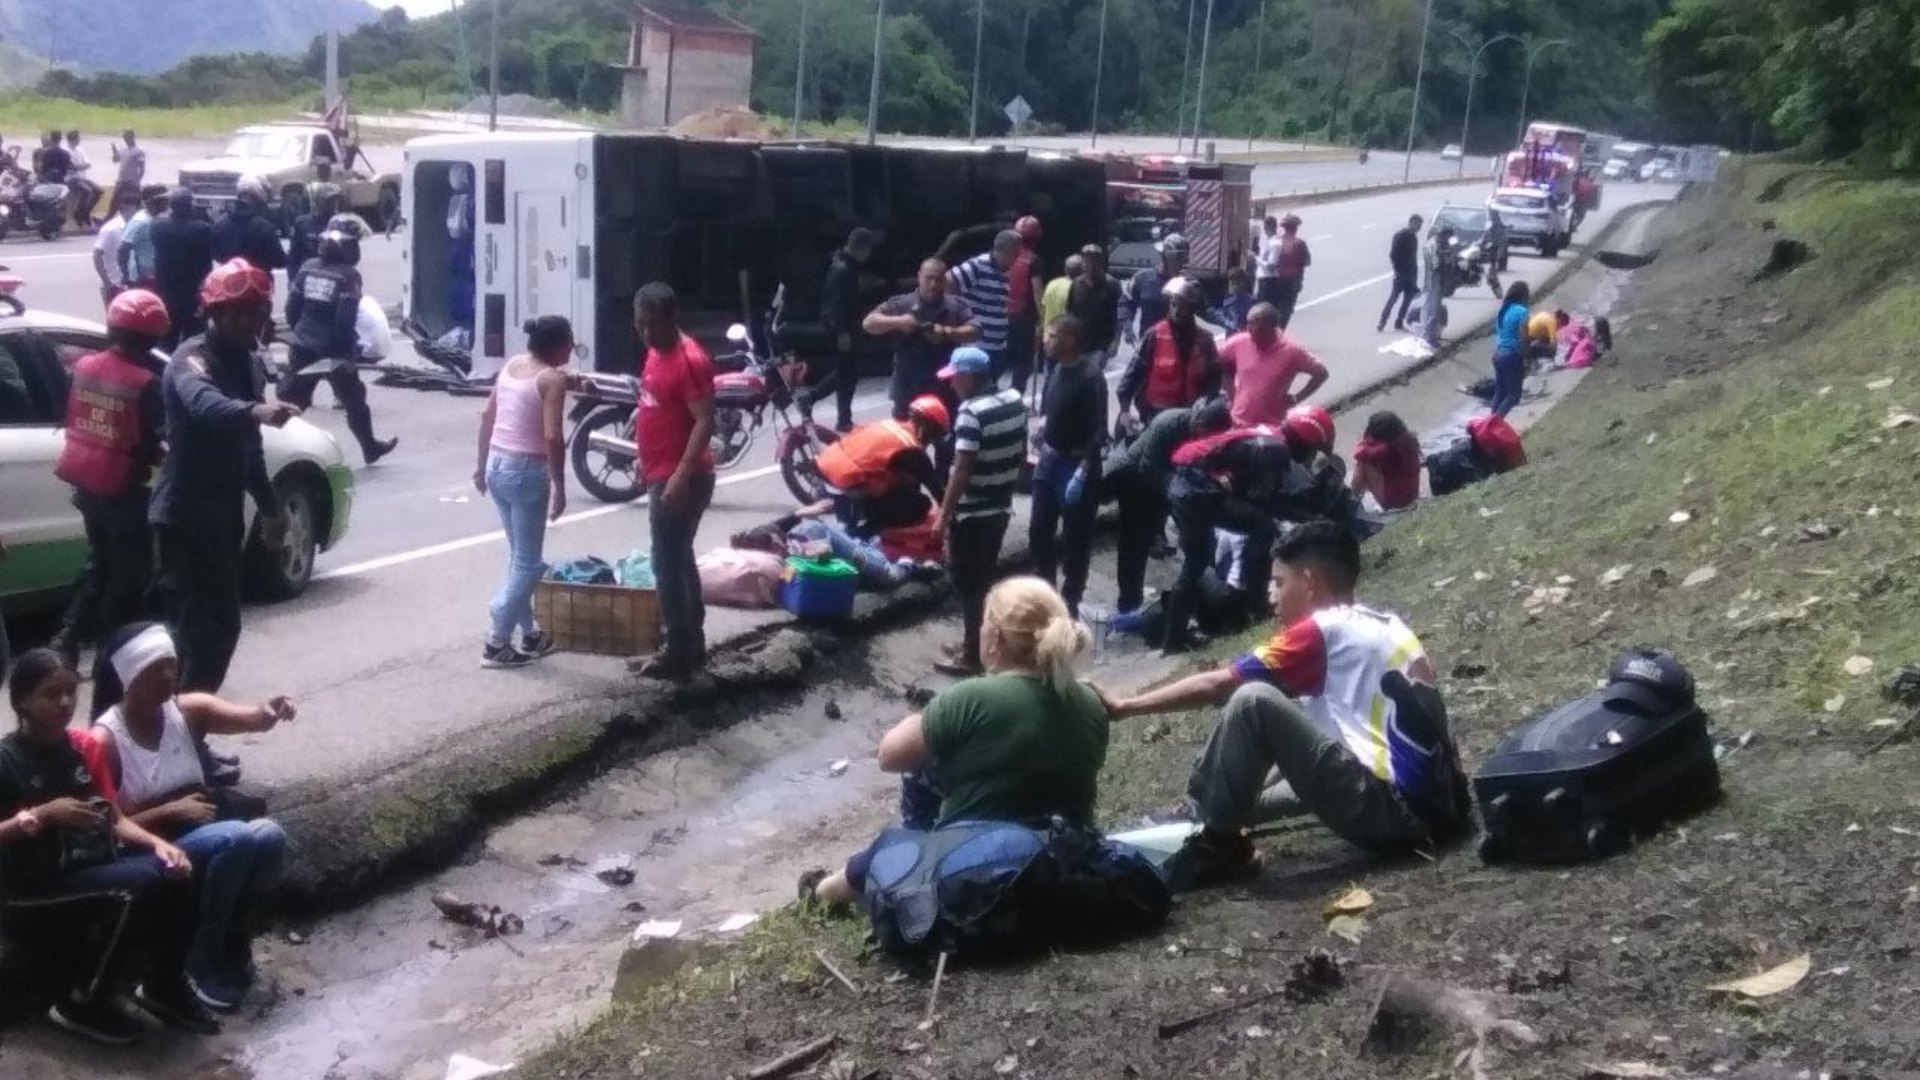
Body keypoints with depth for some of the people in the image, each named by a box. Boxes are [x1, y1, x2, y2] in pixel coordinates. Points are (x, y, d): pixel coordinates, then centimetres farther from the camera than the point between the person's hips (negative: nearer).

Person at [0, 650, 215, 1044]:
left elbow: (114, 819, 11)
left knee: (173, 872, -19)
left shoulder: (82, 746, 8)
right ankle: (81, 1006, -9)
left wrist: (157, 842, -6)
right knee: (139, 884, -28)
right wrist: (40, 816, -23)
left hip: (94, 870, 6)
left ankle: (164, 987, 4)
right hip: (34, 893, -6)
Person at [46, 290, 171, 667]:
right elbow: (155, 443, -17)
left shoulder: (84, 366, 2)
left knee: (99, 563, 23)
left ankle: (67, 641, 22)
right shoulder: (147, 381, -19)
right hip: (123, 489, -7)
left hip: (85, 484, 7)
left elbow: (72, 421, 11)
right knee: (130, 575, 7)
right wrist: (156, 453, 2)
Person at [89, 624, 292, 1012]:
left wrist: (268, 712, -44)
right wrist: (173, 811, -22)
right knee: (236, 840, -32)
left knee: (269, 836, -27)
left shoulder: (189, 710, -2)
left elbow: (249, 718, -21)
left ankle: (234, 944, -5)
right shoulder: (105, 740, -14)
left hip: (202, 839, 5)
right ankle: (203, 962, -15)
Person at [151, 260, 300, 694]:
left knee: (203, 622, 16)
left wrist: (269, 505, 24)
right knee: (213, 624, -12)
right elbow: (203, 402, -43)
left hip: (222, 514, 9)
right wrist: (256, 410, -62)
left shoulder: (247, 362, 10)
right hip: (187, 515, -9)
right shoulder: (193, 358, -17)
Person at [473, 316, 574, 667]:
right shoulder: (552, 379, -13)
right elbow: (552, 438, -20)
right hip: (526, 471, -8)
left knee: (519, 555, 18)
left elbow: (487, 417, 15)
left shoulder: (511, 366, 10)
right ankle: (496, 644, 0)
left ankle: (530, 635, 27)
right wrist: (560, 487, -13)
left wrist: (482, 465, 22)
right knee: (528, 562, 1)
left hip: (497, 466, 8)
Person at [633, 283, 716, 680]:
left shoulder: (690, 360, -18)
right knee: (679, 559, 14)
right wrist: (645, 461, 23)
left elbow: (705, 422, -23)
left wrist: (681, 476, -27)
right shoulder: (655, 353, 11)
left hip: (680, 479, -10)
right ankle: (693, 645, 23)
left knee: (667, 564, -5)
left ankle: (680, 653, 2)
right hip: (660, 475, 10)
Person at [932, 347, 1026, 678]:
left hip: (972, 512, -8)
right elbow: (1021, 454, 12)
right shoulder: (1016, 401, 2)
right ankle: (982, 640, 30)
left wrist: (944, 514, -16)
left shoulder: (971, 412, -22)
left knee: (968, 581, 4)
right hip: (1001, 507, 8)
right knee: (985, 576, 19)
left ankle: (973, 654, 10)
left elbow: (962, 471, -24)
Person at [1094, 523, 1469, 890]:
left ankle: (1216, 846, 0)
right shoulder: (1385, 626, 19)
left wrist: (1122, 707, 8)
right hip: (1438, 808, 10)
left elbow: (1217, 685, -2)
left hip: (1396, 813, -10)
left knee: (1254, 701, -14)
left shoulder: (1323, 629, -4)